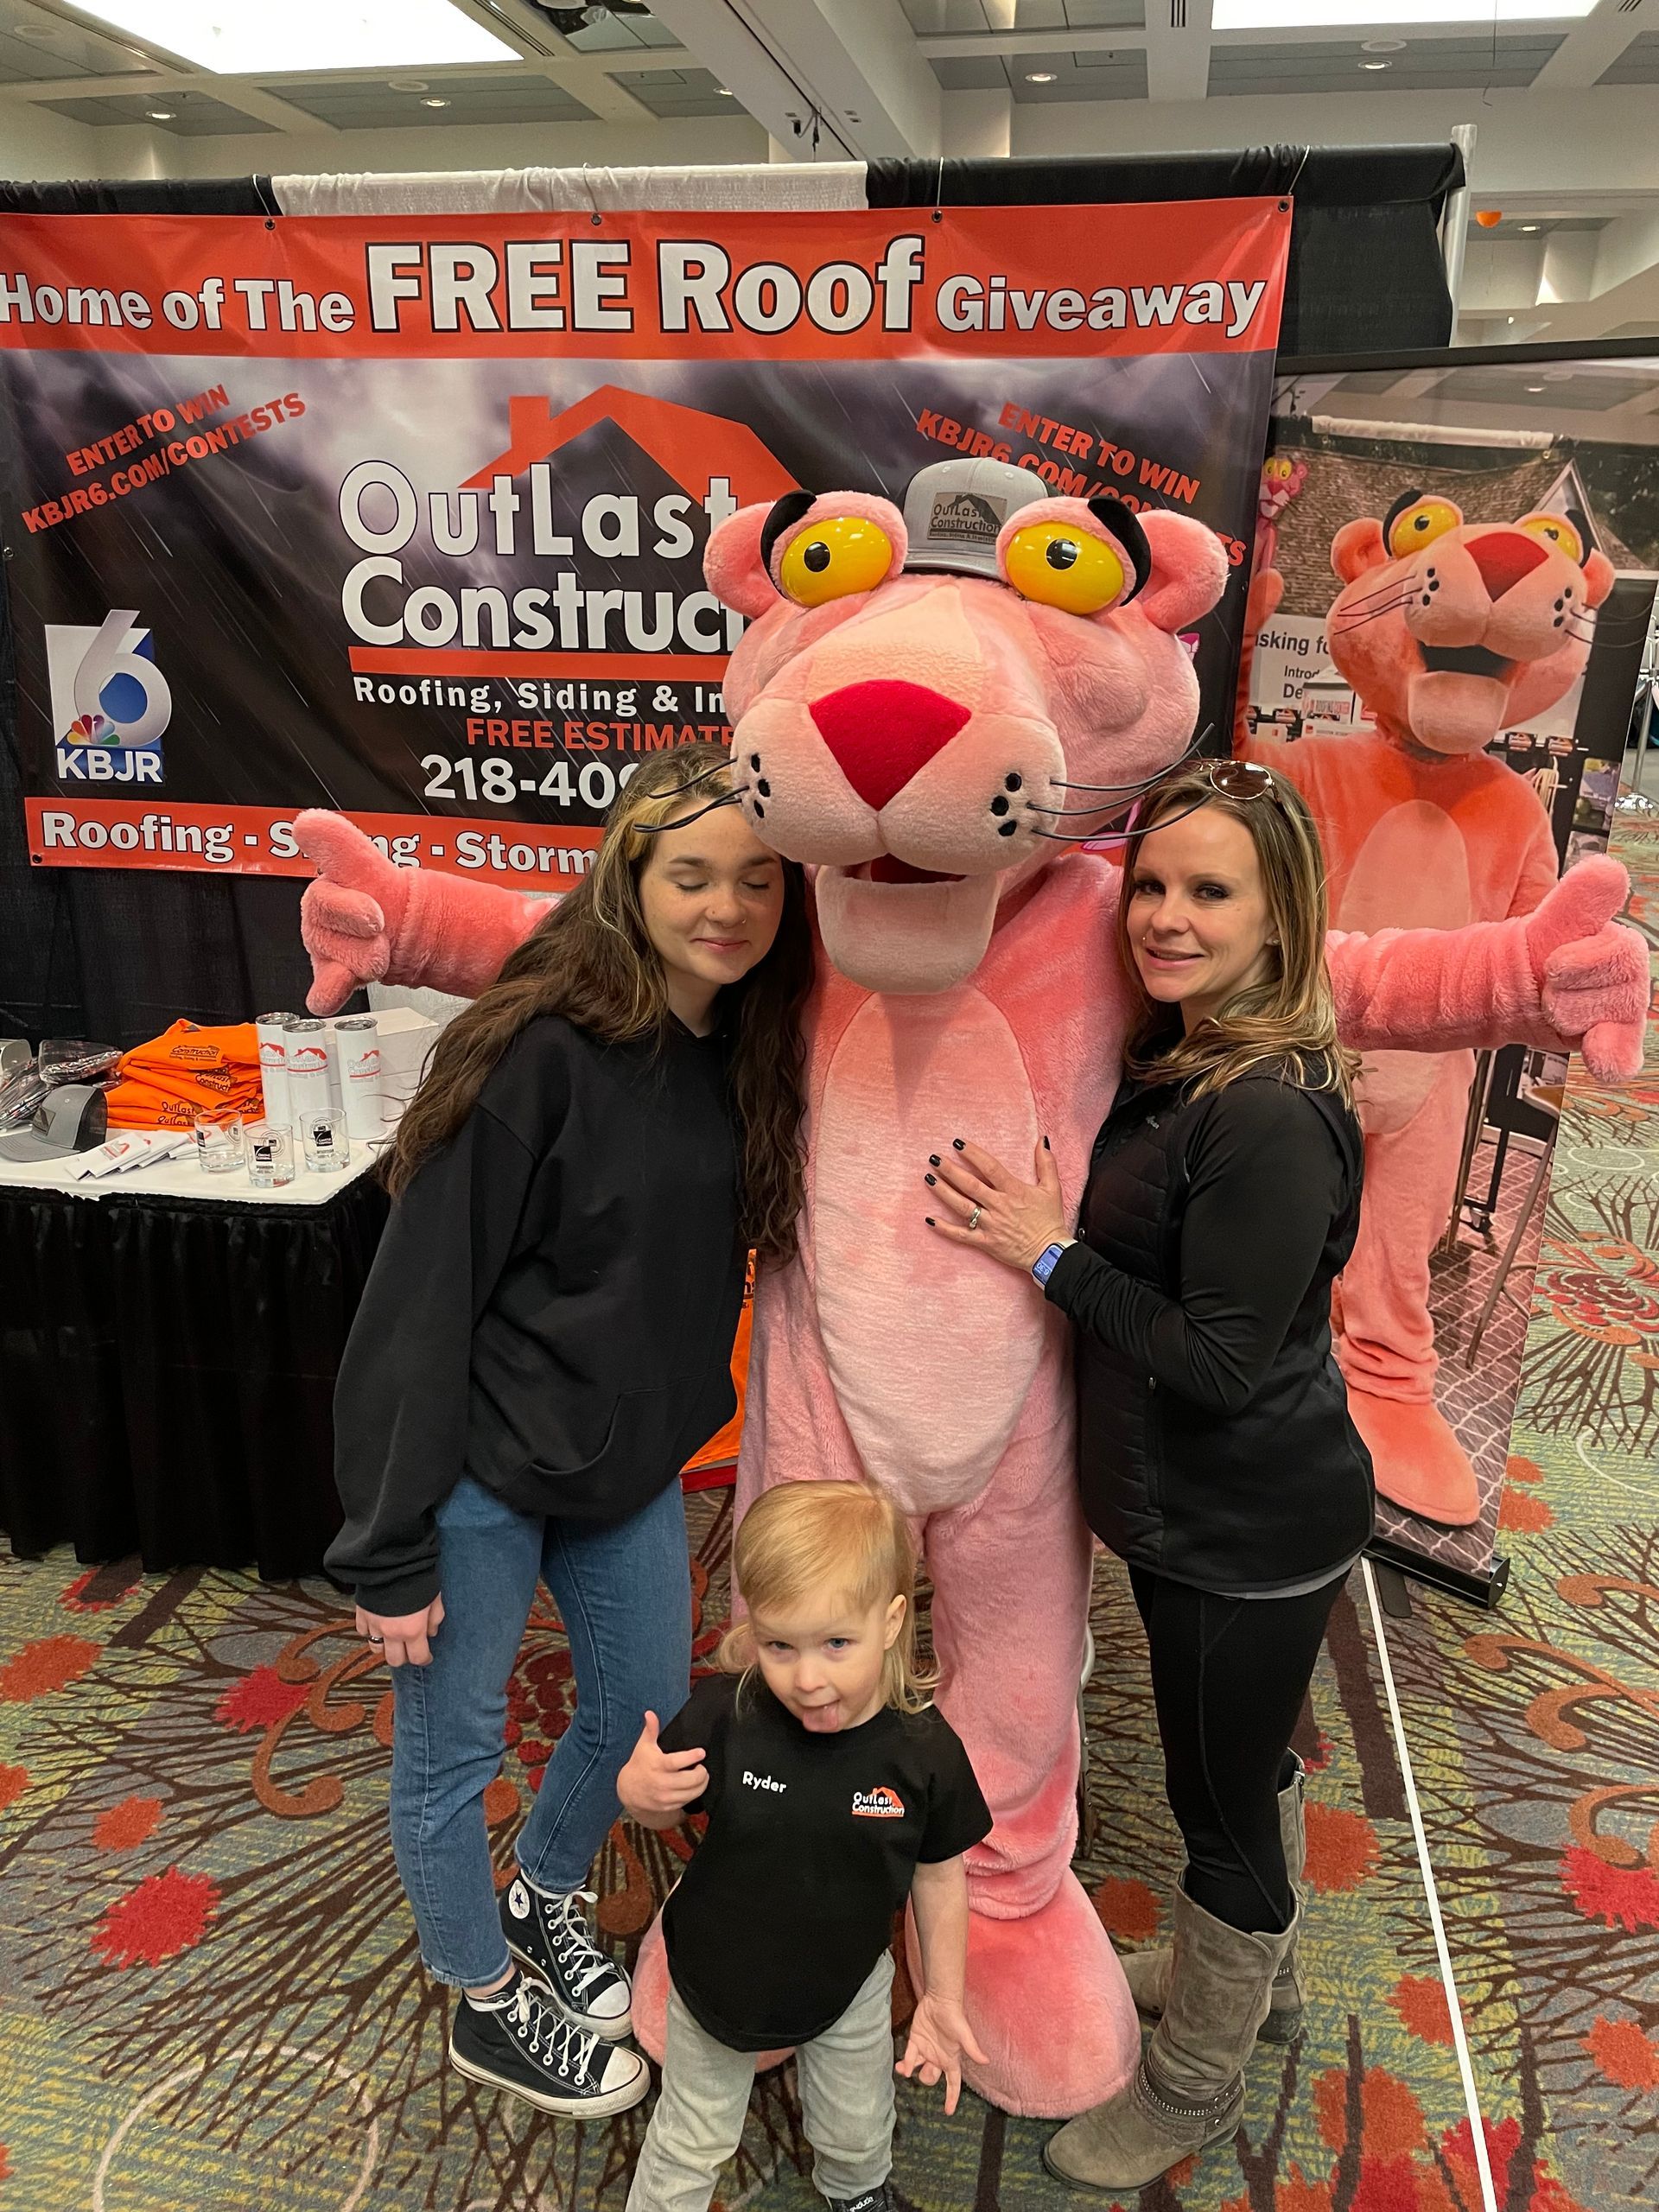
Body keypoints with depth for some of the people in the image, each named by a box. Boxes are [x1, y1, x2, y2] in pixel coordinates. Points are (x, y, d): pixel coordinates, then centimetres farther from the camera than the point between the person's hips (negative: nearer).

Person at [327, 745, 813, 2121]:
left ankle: (545, 1902, 50)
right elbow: (422, 1298, -20)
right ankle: (489, 2008, 40)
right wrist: (392, 1547, -16)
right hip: (482, 1469, -6)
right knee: (451, 1751, 12)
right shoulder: (538, 1052, -23)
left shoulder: (745, 1052, -3)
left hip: (632, 1464, 7)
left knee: (645, 1714, 20)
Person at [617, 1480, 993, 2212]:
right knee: (691, 2140, 23)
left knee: (856, 2132, 29)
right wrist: (638, 1790, -33)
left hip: (848, 1987, 2)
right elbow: (665, 1810, -11)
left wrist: (943, 1996, -2)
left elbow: (940, 1875, -10)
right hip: (719, 1978, -1)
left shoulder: (925, 1751, -28)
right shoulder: (722, 1716, -30)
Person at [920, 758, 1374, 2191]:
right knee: (1245, 1760, 29)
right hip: (1199, 1514, 9)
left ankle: (1196, 2087, 41)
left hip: (1251, 1536, -9)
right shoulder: (1178, 1064, 0)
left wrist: (1051, 1255, -23)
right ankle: (1253, 1973, 56)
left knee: (1223, 1801, 14)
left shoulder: (1273, 1115, -29)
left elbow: (1221, 1362, -27)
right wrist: (1049, 1238, -5)